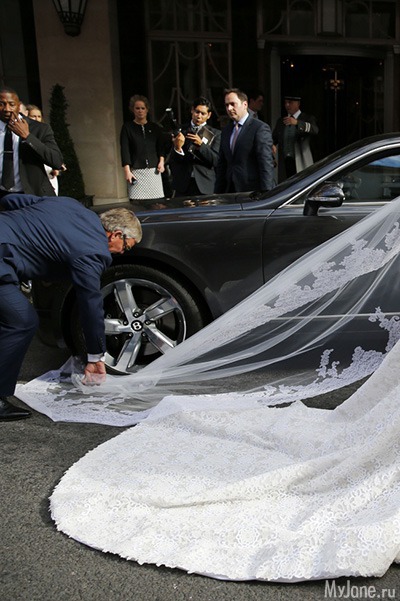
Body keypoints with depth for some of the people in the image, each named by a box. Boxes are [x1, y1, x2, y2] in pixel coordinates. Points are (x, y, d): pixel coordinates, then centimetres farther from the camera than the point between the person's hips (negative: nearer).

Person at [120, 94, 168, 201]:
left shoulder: (155, 128, 16)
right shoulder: (127, 127, 7)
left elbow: (161, 147, 17)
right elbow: (124, 150, 0)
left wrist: (161, 162, -1)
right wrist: (127, 171, -9)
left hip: (154, 171, 3)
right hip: (136, 171, -2)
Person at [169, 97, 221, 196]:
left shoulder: (215, 134, 5)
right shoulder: (180, 131, 9)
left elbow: (216, 161, -5)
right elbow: (172, 162, 7)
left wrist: (201, 144, -17)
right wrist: (177, 148, -15)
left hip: (205, 186, -1)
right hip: (182, 185, 1)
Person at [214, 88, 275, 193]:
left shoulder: (260, 128, -7)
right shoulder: (226, 131, 15)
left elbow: (266, 165, -13)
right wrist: (218, 193, 8)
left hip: (253, 192, -6)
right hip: (230, 190, 6)